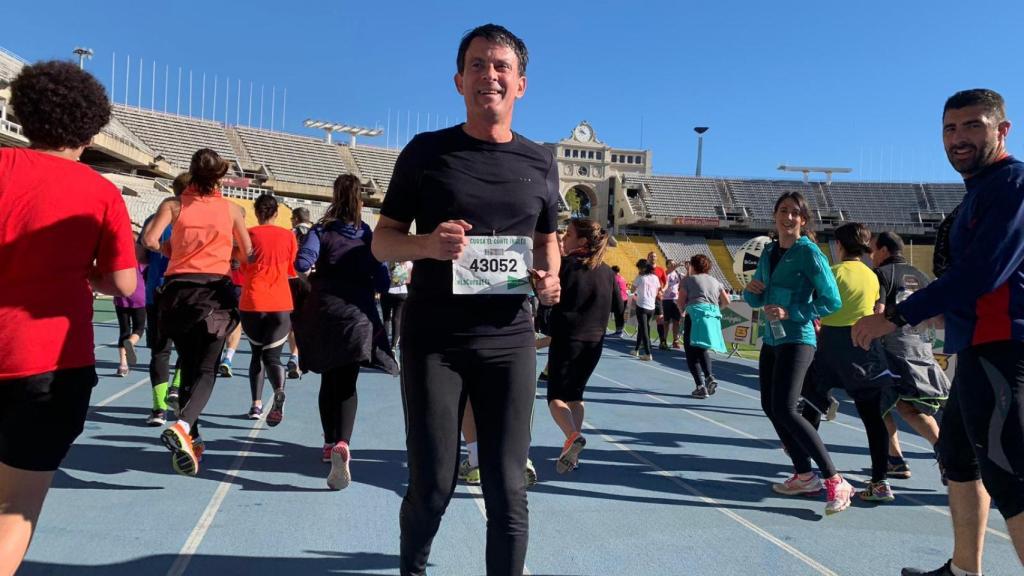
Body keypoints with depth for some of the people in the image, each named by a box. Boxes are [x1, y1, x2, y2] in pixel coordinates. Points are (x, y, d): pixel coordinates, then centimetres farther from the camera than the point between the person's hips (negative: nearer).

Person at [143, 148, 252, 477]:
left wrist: (169, 249, 16)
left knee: (188, 367, 16)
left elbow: (150, 240, -5)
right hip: (215, 289, -2)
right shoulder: (232, 209, 8)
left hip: (178, 288, 2)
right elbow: (247, 254, 11)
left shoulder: (174, 204, 7)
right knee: (206, 370, -2)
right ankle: (181, 426, -27)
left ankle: (191, 440, 19)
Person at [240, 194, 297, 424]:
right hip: (281, 304, 0)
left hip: (252, 303, 0)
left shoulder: (249, 234, 1)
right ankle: (279, 391, -30)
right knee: (272, 355, 0)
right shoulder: (288, 236, 5)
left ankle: (256, 404, 15)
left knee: (257, 353, 17)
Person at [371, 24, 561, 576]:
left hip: (508, 340, 2)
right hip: (432, 339, -1)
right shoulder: (426, 151, 1)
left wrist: (550, 278, -2)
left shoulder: (540, 163, 8)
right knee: (432, 484, 6)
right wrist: (427, 244, -18)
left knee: (507, 488, 4)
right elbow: (382, 240, 4)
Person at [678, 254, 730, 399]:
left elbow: (680, 302, 4)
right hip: (714, 317, 5)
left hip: (696, 315, -5)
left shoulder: (688, 279, 7)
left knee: (692, 353, 1)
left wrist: (683, 309, 24)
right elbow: (726, 301, 17)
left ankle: (700, 385, -11)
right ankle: (709, 377, 4)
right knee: (702, 350, 22)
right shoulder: (715, 281, 21)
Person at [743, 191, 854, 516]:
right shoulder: (769, 252, 12)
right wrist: (751, 290, -6)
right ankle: (804, 476, 22)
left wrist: (790, 313, -21)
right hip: (771, 338, 9)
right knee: (770, 406, 11)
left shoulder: (808, 252, -10)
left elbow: (832, 301, -13)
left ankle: (835, 482, -10)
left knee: (785, 409, -17)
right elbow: (757, 300, 17)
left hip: (796, 339, -8)